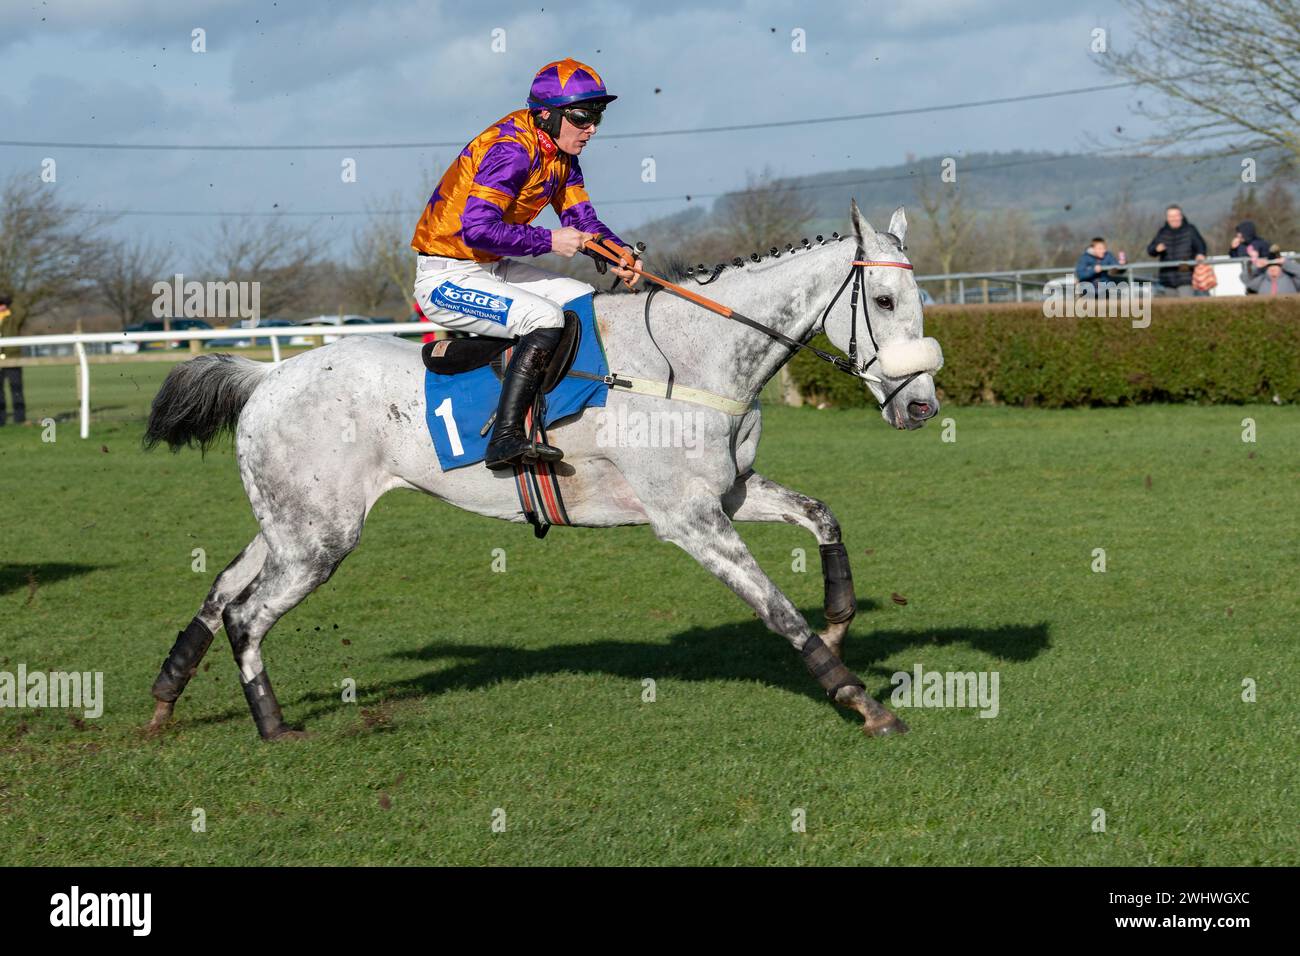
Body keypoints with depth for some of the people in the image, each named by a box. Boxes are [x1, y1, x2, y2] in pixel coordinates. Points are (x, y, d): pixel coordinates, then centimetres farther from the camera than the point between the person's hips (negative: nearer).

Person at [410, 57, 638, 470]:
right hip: (447, 277, -10)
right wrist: (550, 241, -26)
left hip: (490, 268, 10)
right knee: (545, 318, -28)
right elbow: (476, 228, -32)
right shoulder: (511, 150, -23)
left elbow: (582, 219, 7)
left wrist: (617, 252, -14)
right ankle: (505, 438, -33)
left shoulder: (560, 154, 7)